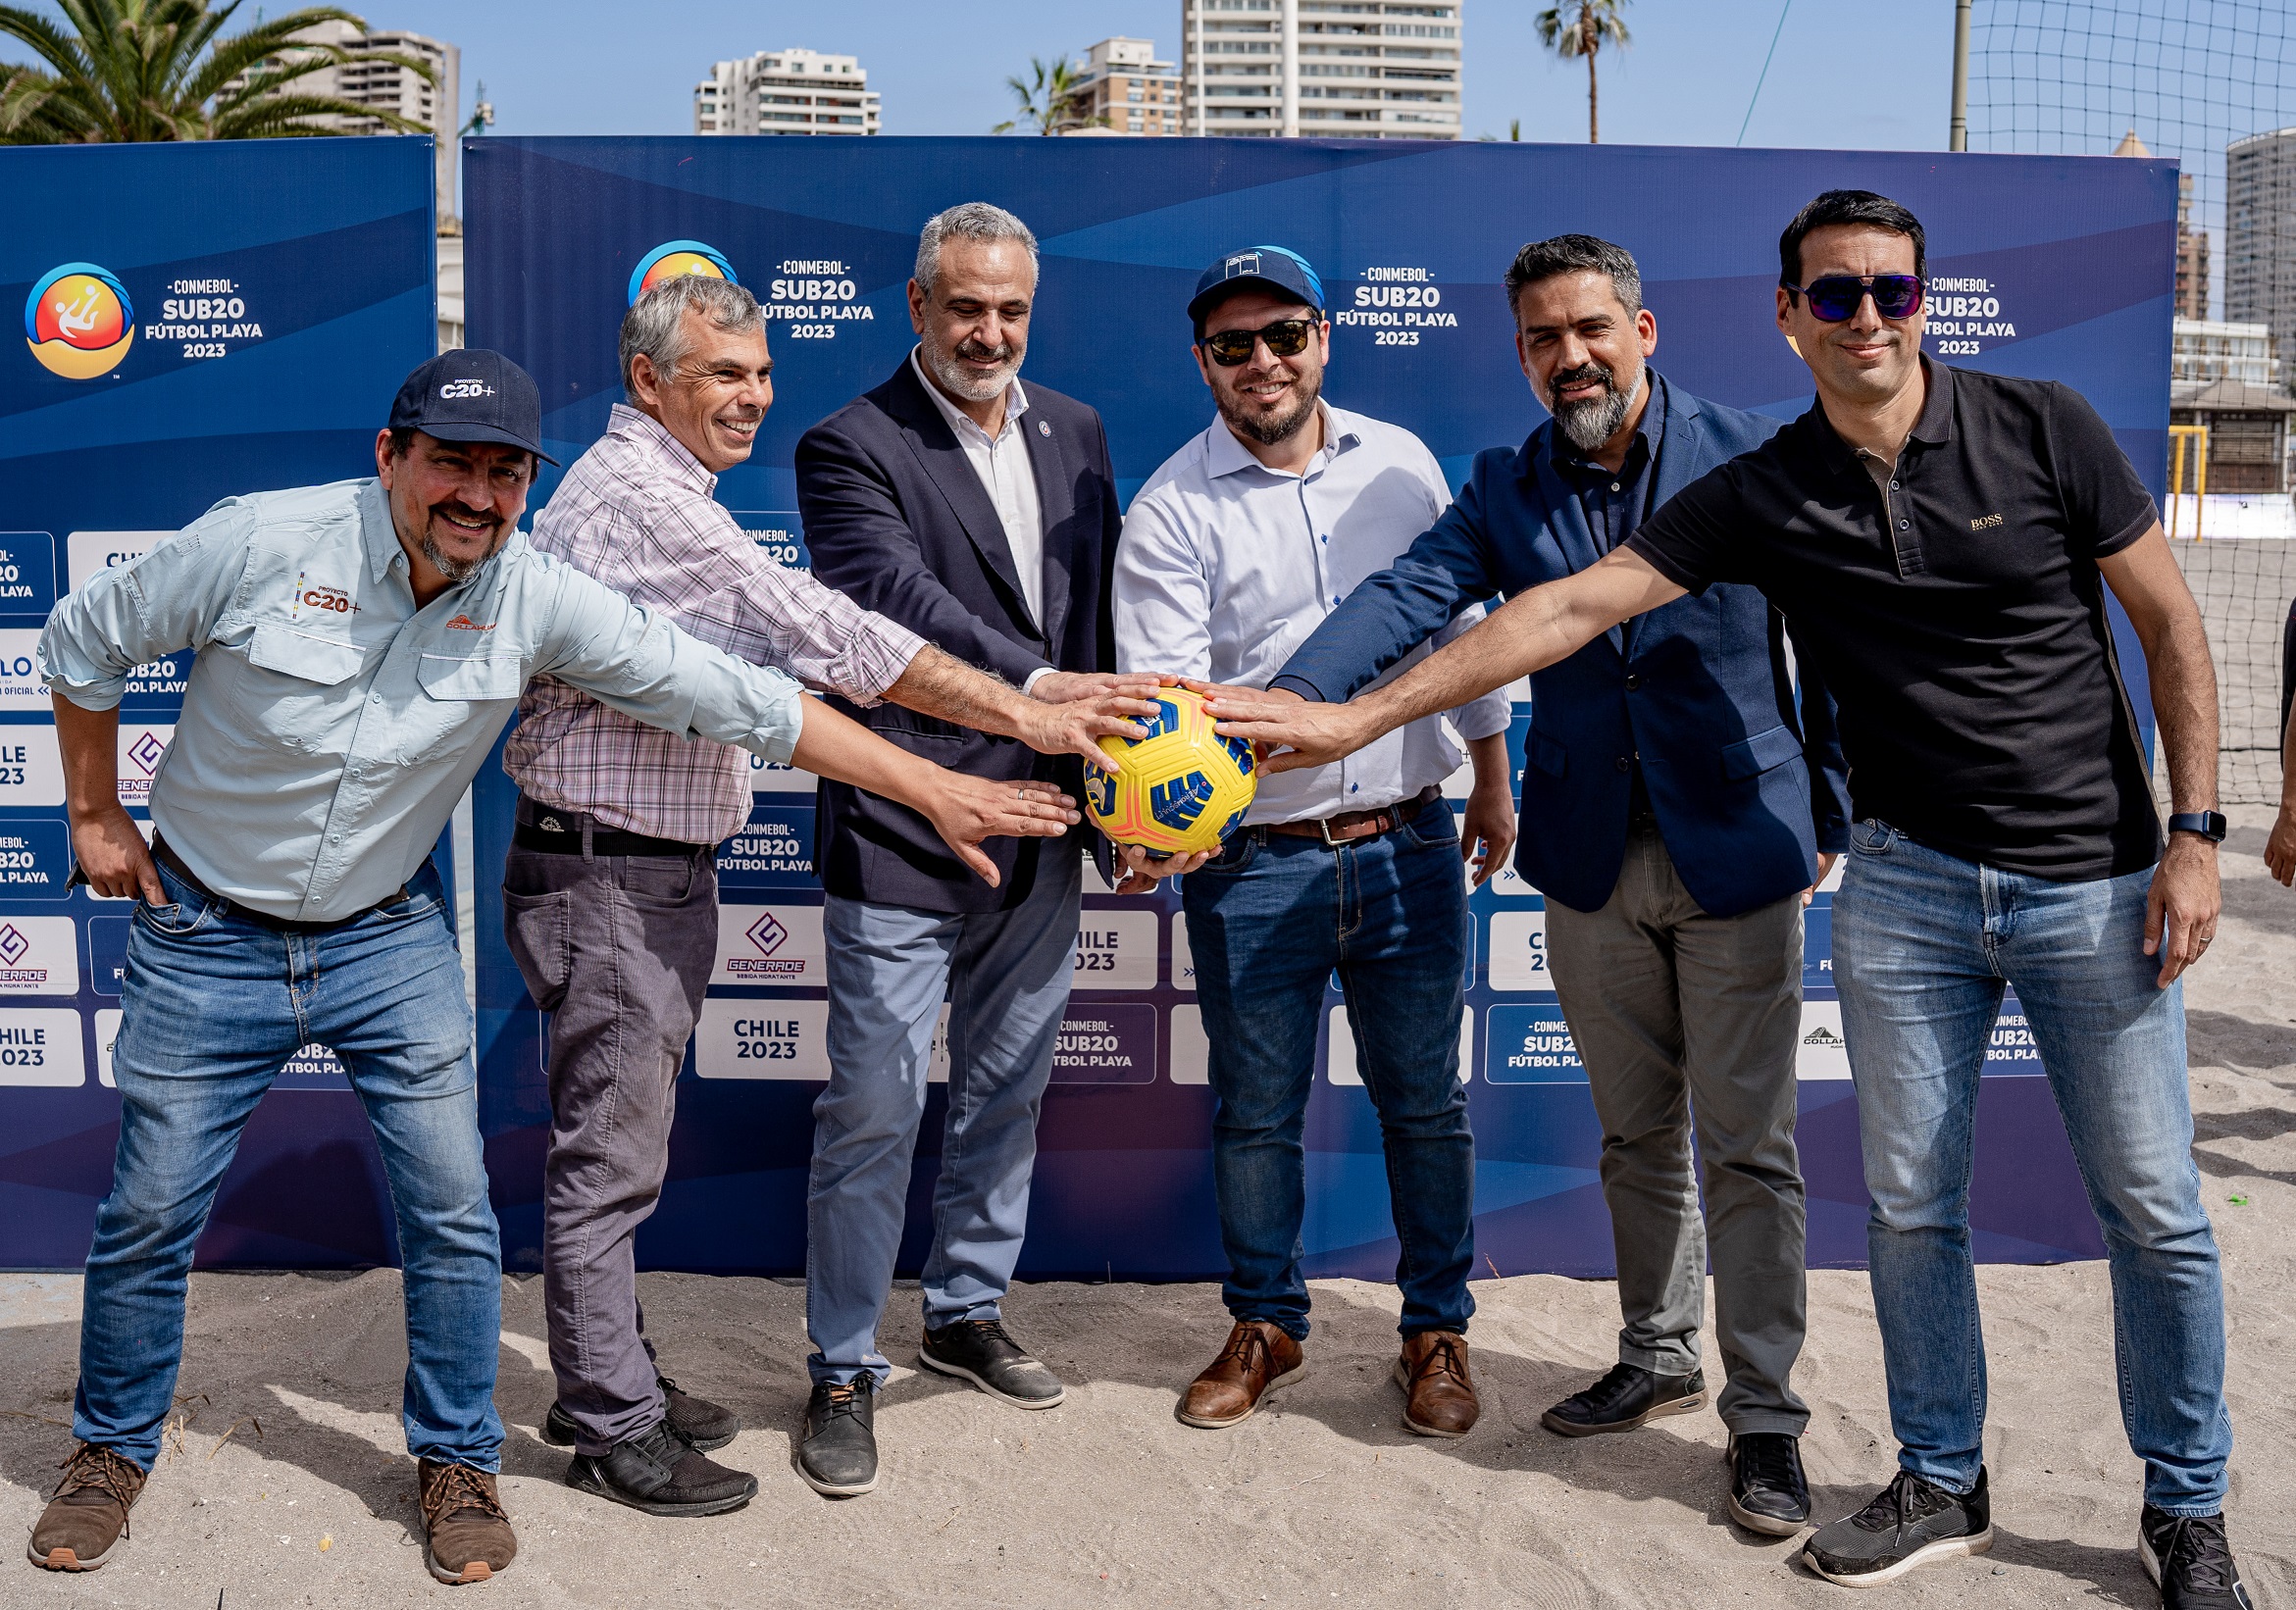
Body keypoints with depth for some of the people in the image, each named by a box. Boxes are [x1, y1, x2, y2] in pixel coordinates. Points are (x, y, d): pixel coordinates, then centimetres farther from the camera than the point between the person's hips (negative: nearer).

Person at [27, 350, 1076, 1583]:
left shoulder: (537, 600, -14)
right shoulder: (260, 543, -19)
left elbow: (737, 699, -14)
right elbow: (83, 640, -2)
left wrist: (935, 790, -16)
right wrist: (95, 817, 2)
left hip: (389, 938, 1)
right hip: (207, 936, -1)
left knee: (451, 1210, 1)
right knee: (150, 1214, 7)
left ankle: (456, 1458, 23)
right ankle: (113, 1447, 33)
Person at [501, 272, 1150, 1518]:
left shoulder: (650, 491, 17)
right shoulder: (638, 497, -18)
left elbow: (776, 655, 21)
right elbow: (827, 638, -24)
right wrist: (1018, 713, -23)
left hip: (656, 871, 10)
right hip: (607, 876, -10)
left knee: (615, 1151, 18)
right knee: (608, 1158, 0)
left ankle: (607, 1378, 30)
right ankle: (613, 1429, 11)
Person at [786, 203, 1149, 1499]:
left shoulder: (1077, 434, 12)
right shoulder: (851, 447, -7)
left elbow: (1103, 613, 14)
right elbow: (898, 597, -22)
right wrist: (1033, 684, -34)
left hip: (1042, 832, 6)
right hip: (901, 835, -6)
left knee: (1008, 1091, 17)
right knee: (873, 1109, -1)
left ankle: (969, 1312, 36)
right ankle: (845, 1369, 15)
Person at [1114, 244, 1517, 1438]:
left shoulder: (1402, 464, 6)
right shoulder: (1172, 510, -5)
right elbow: (1162, 691, -14)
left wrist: (1492, 784, 17)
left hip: (1409, 844, 2)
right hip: (1253, 861, -2)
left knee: (1425, 1101, 11)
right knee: (1255, 1111, 10)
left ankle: (1436, 1329, 29)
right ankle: (1264, 1325, 31)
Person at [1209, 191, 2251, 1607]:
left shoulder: (2042, 427, -6)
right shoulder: (1762, 496, -3)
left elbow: (2170, 622, 0)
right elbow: (1575, 605, -7)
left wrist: (2196, 831, -6)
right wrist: (1364, 714, -12)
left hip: (2096, 881, -1)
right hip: (1907, 882, 2)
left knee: (2154, 1212, 5)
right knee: (1911, 1204, 7)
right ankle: (1943, 1485, 26)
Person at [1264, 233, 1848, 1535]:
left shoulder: (1754, 459, -4)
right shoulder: (1507, 489, 2)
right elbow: (1407, 597, -14)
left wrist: (1835, 816, 0)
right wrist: (1294, 694, -31)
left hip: (1738, 848, -3)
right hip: (1593, 864, 3)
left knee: (1747, 1147, 2)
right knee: (1636, 1134, 16)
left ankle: (1764, 1415, 14)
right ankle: (1660, 1357, 34)